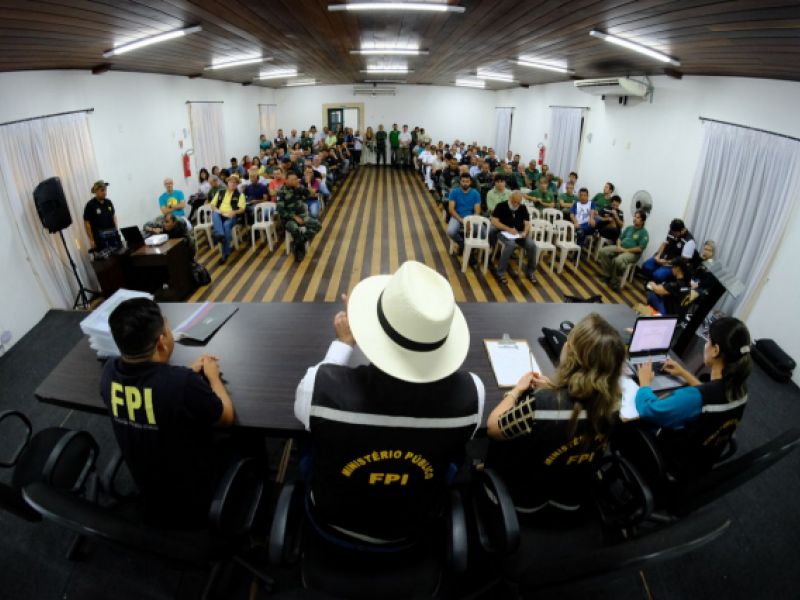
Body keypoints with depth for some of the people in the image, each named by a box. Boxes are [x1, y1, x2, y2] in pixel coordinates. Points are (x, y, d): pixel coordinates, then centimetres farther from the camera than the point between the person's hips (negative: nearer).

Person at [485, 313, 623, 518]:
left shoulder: (541, 404, -39)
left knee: (500, 437, 16)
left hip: (525, 503, -4)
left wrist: (517, 390, -7)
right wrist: (553, 389, -1)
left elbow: (493, 426, -20)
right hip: (569, 505, 5)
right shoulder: (611, 404, -21)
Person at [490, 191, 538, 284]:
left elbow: (527, 223, 6)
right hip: (504, 233, -4)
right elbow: (494, 221, -12)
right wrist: (508, 229, -21)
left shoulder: (523, 208, 11)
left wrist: (525, 232, -17)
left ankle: (530, 271, 0)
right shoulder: (501, 206, -3)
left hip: (519, 234, 5)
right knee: (510, 244, -37)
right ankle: (500, 272, -25)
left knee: (532, 245, -21)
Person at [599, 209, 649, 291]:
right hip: (620, 248, 8)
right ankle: (607, 275, -4)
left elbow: (640, 249, -16)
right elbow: (620, 238, 18)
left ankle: (614, 283, -19)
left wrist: (625, 250, -17)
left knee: (618, 260, -38)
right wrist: (618, 246, -4)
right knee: (603, 251, -12)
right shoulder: (629, 227, 14)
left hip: (632, 253, -7)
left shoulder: (644, 233, -8)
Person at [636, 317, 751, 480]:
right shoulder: (739, 388, -14)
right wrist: (684, 374, 11)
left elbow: (647, 409, -31)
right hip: (702, 464, 7)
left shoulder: (695, 398, -41)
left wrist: (645, 381, -14)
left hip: (674, 468, -7)